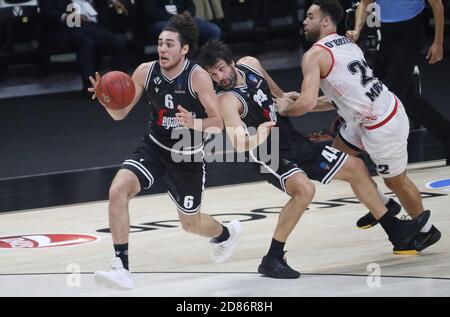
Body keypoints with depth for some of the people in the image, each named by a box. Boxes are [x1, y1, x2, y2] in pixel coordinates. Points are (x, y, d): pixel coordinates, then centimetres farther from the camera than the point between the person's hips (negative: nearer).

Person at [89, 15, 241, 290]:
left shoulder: (198, 77, -22)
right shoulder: (146, 72, -12)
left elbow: (218, 124, -19)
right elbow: (120, 114, -4)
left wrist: (194, 124, -40)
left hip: (188, 157, -3)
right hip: (154, 147, 3)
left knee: (190, 222, 15)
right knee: (118, 190, -24)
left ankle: (225, 234, 55)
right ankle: (122, 269, -21)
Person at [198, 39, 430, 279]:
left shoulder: (249, 64, -3)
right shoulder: (227, 100, -26)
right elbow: (239, 144, -38)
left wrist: (281, 96, 28)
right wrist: (257, 138, -54)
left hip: (293, 141, 9)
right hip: (269, 156, -8)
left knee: (354, 167, 13)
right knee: (304, 188, -37)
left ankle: (394, 230, 28)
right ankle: (272, 259, -28)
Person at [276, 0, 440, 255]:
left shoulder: (315, 55, -16)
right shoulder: (346, 43, 12)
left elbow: (307, 103, -25)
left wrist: (285, 109, -4)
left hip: (382, 126, -9)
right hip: (386, 108, 9)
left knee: (396, 182, 12)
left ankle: (426, 232, 31)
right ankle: (382, 206, 33)